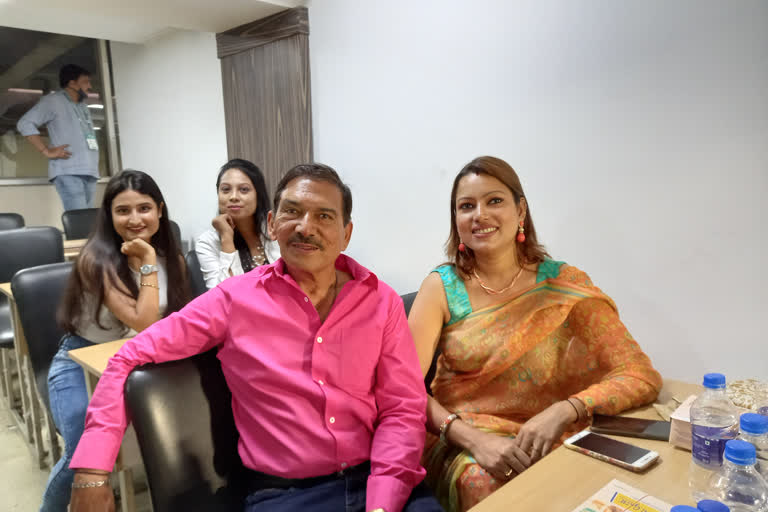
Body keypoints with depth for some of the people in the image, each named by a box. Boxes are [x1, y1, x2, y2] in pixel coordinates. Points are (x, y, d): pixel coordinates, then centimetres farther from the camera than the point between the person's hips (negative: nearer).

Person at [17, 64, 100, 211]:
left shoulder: (83, 106, 25)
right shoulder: (53, 101, 3)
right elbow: (25, 123, -5)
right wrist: (47, 151, -11)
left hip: (89, 171, 7)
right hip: (68, 171, -7)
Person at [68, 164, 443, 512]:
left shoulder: (381, 302, 4)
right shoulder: (235, 298, -1)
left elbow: (403, 408, 3)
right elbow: (129, 359, 4)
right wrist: (91, 472, -2)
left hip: (378, 482, 1)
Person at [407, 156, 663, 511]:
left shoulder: (563, 285, -4)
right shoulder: (442, 286, -3)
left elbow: (643, 376, -6)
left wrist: (564, 410, -23)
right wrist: (473, 439, -24)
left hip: (545, 447, 1)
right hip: (457, 444, -1)